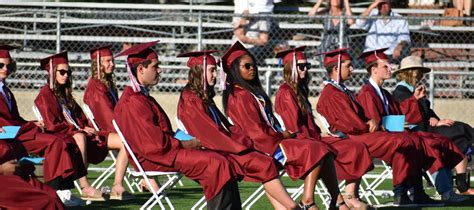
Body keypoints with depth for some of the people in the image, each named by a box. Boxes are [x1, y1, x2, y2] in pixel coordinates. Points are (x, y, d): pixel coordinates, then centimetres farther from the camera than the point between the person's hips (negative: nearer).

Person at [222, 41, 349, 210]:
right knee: (316, 150, -21)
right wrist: (282, 135, -6)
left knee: (324, 151, -5)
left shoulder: (253, 91, 19)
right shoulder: (240, 97, -13)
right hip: (266, 146, -9)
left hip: (273, 138, 9)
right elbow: (256, 132, -17)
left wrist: (284, 133, 2)